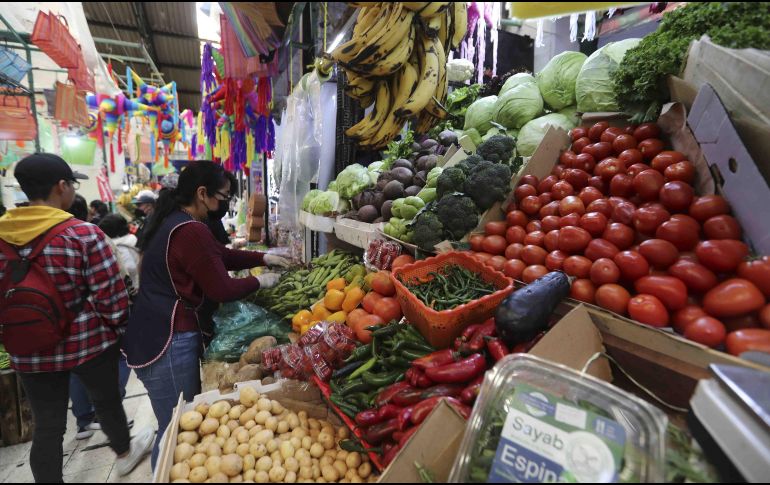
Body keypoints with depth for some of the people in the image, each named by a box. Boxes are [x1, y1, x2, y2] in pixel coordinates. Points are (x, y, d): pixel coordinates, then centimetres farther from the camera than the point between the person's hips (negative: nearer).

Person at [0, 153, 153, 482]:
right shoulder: (83, 234, -20)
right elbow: (110, 296, -18)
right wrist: (120, 327, 0)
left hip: (30, 350, 4)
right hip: (87, 342, -3)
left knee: (46, 426, 16)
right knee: (107, 401, 21)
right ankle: (124, 454, 46)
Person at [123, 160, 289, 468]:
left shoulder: (172, 221, 11)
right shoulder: (191, 231, -22)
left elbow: (220, 254, 17)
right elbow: (222, 290, -18)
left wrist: (264, 258, 15)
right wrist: (260, 281, -2)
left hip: (155, 334, 11)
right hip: (167, 341, -11)